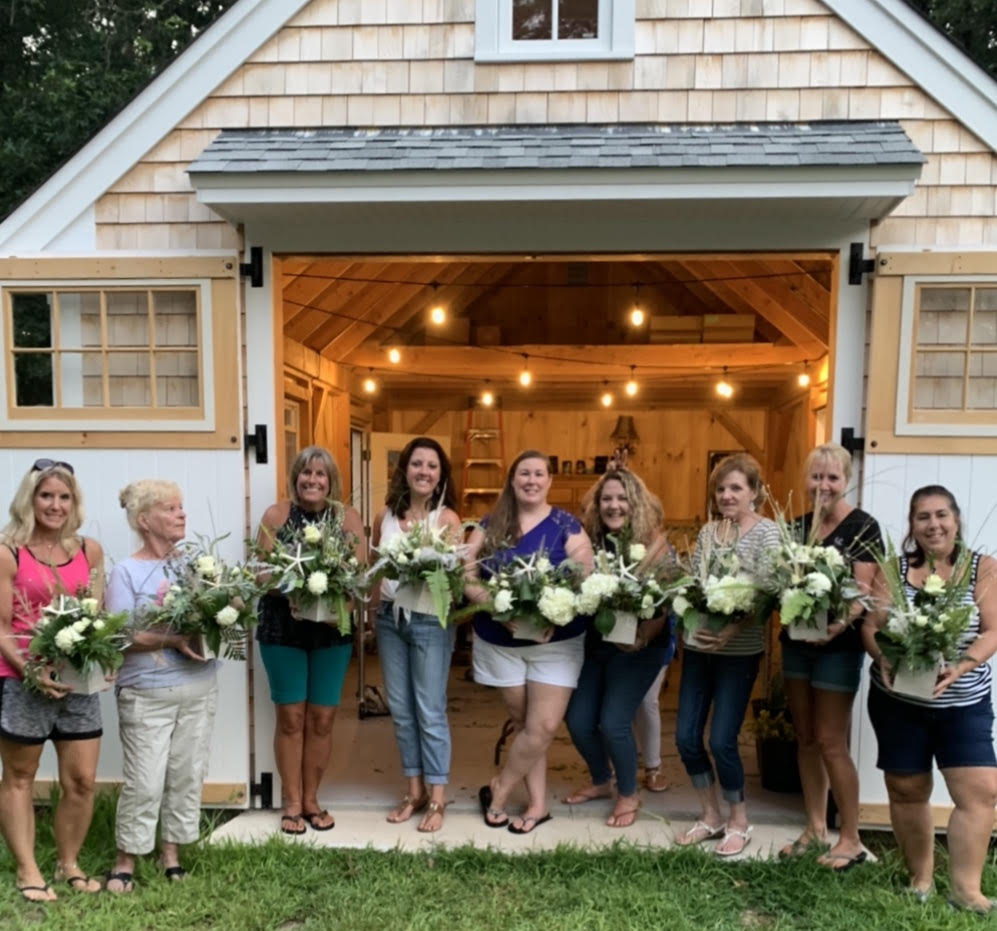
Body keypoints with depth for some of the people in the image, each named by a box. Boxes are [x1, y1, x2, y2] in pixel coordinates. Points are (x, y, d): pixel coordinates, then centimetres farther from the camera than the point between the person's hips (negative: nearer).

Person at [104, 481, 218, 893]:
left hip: (199, 687, 4)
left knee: (188, 775, 11)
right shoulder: (126, 571, -7)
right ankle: (126, 860, 21)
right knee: (144, 781, 1)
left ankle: (171, 851, 27)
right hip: (147, 693, -4)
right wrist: (173, 639, -24)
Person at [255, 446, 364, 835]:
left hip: (331, 629, 2)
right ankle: (292, 803, 21)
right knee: (291, 717, 6)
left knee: (322, 718, 9)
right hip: (283, 627, -1)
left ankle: (311, 799, 26)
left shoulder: (348, 518, 0)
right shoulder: (275, 515, -3)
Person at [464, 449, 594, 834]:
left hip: (556, 641, -1)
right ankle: (538, 804, 28)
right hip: (500, 641, 1)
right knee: (524, 724, 12)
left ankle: (498, 789, 20)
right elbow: (467, 577, -5)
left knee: (544, 726, -3)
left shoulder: (567, 526, -5)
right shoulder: (490, 526, 0)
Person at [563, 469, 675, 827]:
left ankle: (629, 794, 18)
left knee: (614, 722, -10)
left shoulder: (655, 545, -11)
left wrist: (642, 638, -26)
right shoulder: (590, 541, 0)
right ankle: (601, 781, 35)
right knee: (577, 720, 6)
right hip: (593, 642, 5)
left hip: (637, 647, -5)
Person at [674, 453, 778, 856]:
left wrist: (731, 630, -28)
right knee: (686, 736, 6)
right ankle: (711, 816, 27)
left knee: (721, 740, -3)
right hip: (697, 645, 6)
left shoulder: (767, 532, -7)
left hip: (739, 652, -5)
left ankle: (739, 822, 22)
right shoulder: (708, 531, 10)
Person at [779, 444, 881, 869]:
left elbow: (864, 591, -16)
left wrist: (841, 623, -33)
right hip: (796, 640, 6)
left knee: (831, 743, 0)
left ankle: (851, 839, 17)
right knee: (805, 738, 13)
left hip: (838, 645, -6)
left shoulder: (863, 526, -9)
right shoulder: (798, 525, 7)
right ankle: (815, 827, 28)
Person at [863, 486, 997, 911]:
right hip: (898, 701, 1)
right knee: (907, 791, 10)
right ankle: (920, 879, 29)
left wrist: (959, 668, -25)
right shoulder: (892, 569, -1)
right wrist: (885, 662, -24)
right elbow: (871, 626, -4)